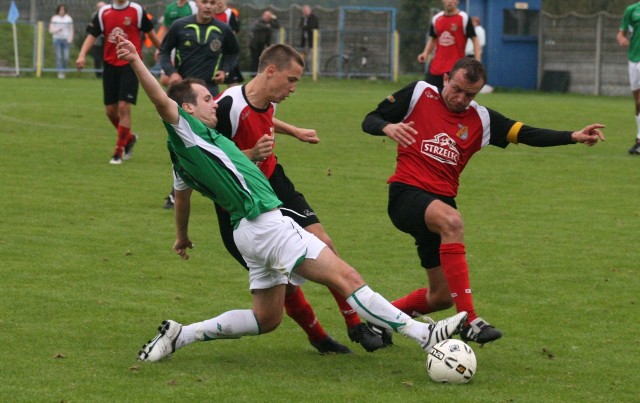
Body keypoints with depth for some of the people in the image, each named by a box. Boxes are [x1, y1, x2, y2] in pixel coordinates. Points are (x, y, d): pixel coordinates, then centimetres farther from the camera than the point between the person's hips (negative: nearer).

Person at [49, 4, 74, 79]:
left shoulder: (69, 18, 7)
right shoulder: (54, 19, 4)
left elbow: (71, 30, 11)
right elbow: (50, 30, 2)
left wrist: (70, 39, -3)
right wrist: (57, 30, -18)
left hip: (66, 39, 1)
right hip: (57, 39, -1)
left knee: (66, 57, -9)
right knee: (58, 57, -6)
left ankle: (64, 71, 9)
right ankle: (60, 72, -4)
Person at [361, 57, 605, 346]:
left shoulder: (480, 119, 10)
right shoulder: (419, 95, 1)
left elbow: (526, 134, 2)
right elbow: (369, 121, 2)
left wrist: (574, 137, -10)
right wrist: (387, 127, -22)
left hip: (442, 201, 6)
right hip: (407, 193, -6)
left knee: (441, 297, 7)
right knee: (451, 221, -38)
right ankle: (469, 321, -41)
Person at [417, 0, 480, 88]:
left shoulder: (464, 18, -6)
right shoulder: (436, 18, 9)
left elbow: (474, 39, -5)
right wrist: (426, 53, 4)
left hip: (456, 66, -5)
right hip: (436, 66, 5)